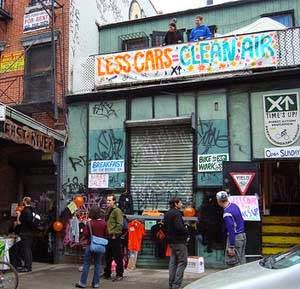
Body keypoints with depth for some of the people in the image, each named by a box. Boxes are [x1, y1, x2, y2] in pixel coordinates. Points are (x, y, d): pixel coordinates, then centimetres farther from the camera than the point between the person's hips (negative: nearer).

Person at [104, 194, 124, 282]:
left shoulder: (117, 211, -11)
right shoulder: (108, 211, 15)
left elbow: (119, 224, -17)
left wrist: (115, 234, -17)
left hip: (115, 237, -8)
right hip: (108, 237, 9)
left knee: (117, 257, -1)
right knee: (108, 257, 15)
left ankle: (119, 275, 8)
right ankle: (107, 274, 26)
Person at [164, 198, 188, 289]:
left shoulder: (167, 214, 14)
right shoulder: (176, 213, -16)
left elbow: (165, 227, 18)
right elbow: (179, 227, -25)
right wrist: (187, 231, -9)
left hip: (171, 241, 10)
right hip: (179, 241, -9)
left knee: (173, 262, 14)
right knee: (182, 262, -5)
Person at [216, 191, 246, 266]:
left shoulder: (227, 213, -21)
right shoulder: (234, 205, 6)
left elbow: (231, 230, -23)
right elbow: (242, 221, 15)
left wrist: (231, 247, -20)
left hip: (235, 238, -9)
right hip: (242, 235, 9)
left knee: (235, 262, 0)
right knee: (242, 261, 14)